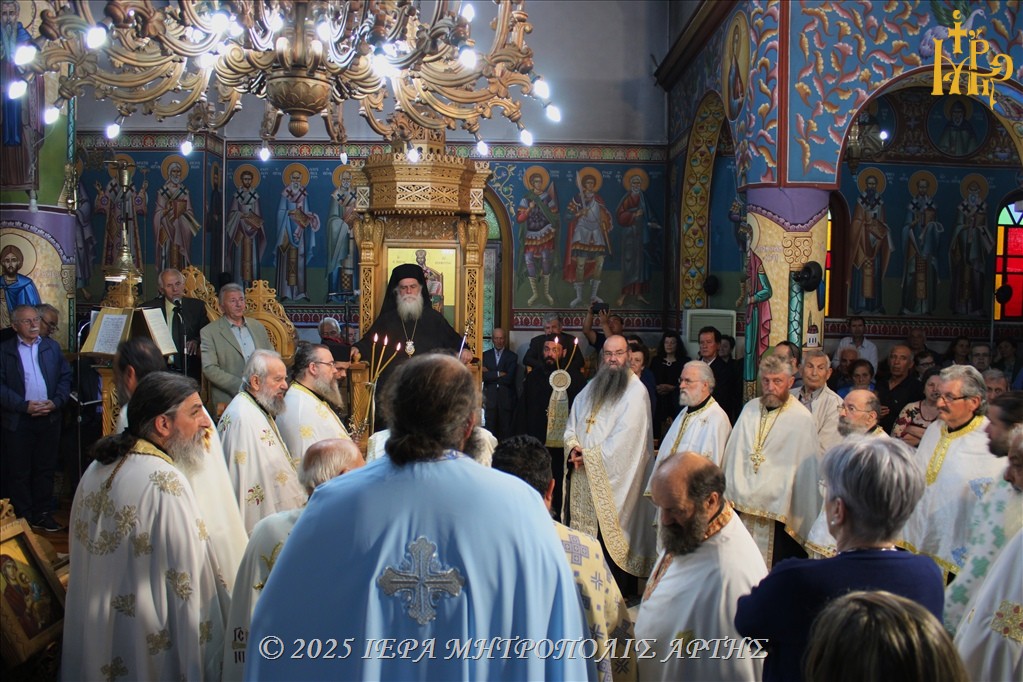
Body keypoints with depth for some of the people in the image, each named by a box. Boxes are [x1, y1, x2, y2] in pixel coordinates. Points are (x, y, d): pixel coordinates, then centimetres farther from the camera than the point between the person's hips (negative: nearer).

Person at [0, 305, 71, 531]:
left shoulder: (52, 347, 9)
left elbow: (65, 377, 6)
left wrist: (56, 402, -9)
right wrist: (24, 405, -16)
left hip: (49, 418, 3)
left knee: (45, 468, 9)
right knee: (19, 471, 5)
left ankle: (42, 514, 18)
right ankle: (23, 518, 14)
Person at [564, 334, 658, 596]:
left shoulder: (636, 391, -8)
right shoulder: (591, 388, 15)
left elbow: (624, 439, -15)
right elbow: (572, 424, 16)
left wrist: (589, 456, -11)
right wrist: (573, 447, -5)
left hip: (612, 480, -6)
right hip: (582, 478, 6)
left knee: (610, 537, -4)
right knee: (582, 536, 7)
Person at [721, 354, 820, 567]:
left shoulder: (802, 419, -7)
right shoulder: (750, 409, 8)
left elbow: (807, 469, -6)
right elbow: (734, 453, 10)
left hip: (778, 511, -4)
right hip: (742, 506, 4)